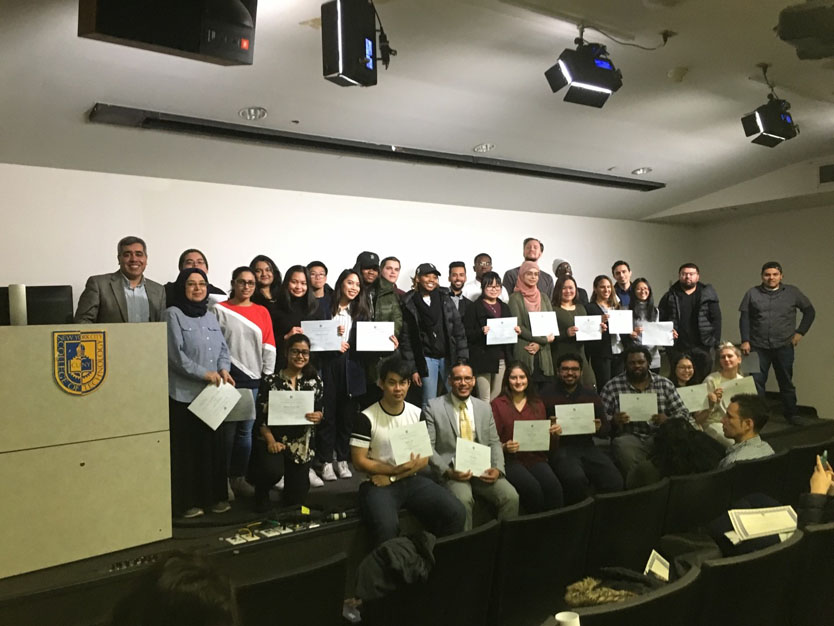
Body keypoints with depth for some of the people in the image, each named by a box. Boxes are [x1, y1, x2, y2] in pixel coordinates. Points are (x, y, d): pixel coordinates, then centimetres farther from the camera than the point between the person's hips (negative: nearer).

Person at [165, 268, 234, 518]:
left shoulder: (210, 317, 16)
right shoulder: (173, 314, -5)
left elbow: (223, 348, 13)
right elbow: (175, 354, -13)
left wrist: (223, 369, -7)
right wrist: (204, 373, -15)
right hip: (183, 393, -6)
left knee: (212, 445, 10)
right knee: (185, 448, 0)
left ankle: (213, 496, 21)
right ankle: (185, 502, 9)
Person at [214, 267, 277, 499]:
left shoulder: (262, 312, 10)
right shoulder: (220, 310, 0)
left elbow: (269, 347, 8)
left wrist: (268, 377, 3)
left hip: (254, 380, 3)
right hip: (229, 378, -3)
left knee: (246, 430, 8)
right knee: (228, 430, 0)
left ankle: (239, 478, 19)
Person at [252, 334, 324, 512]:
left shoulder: (315, 381, 4)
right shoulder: (270, 381, -3)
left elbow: (321, 411, 5)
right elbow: (261, 417, -6)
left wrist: (318, 416, -19)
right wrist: (271, 441, -19)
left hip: (302, 444, 2)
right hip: (273, 440, -2)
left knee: (296, 500, 2)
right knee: (273, 471, -32)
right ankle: (262, 492, 4)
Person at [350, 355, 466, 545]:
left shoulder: (418, 414, 5)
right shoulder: (366, 418, -8)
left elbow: (424, 458, 5)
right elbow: (359, 462, -7)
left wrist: (392, 478, -10)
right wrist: (395, 469, -17)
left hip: (413, 480, 4)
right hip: (379, 484, -4)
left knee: (456, 513, -17)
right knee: (386, 526, -35)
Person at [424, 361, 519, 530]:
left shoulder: (485, 408, 15)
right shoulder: (433, 407, 1)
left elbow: (494, 443, 14)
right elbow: (428, 446, -4)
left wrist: (498, 469, -5)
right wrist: (447, 471, -17)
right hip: (451, 470, -3)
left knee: (511, 496, -21)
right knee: (463, 499, -33)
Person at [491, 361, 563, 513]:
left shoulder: (538, 404, 18)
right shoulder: (498, 404, 6)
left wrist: (555, 433, 0)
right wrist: (504, 447, -16)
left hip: (536, 457, 3)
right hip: (510, 460, -3)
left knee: (554, 487, -28)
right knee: (533, 488, -31)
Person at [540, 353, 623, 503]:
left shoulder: (590, 394, 16)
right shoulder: (546, 394, 3)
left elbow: (607, 427, 19)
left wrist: (599, 428, -4)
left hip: (587, 447, 4)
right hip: (560, 448, -4)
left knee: (615, 482, -21)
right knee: (576, 479, -33)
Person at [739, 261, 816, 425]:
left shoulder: (792, 292, 2)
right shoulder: (752, 293, 1)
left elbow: (809, 311, 10)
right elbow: (744, 318, 2)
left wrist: (800, 332, 2)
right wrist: (745, 340, -5)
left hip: (784, 346, 1)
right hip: (758, 346, 0)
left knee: (786, 382, 12)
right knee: (756, 382, 2)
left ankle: (790, 413, 25)